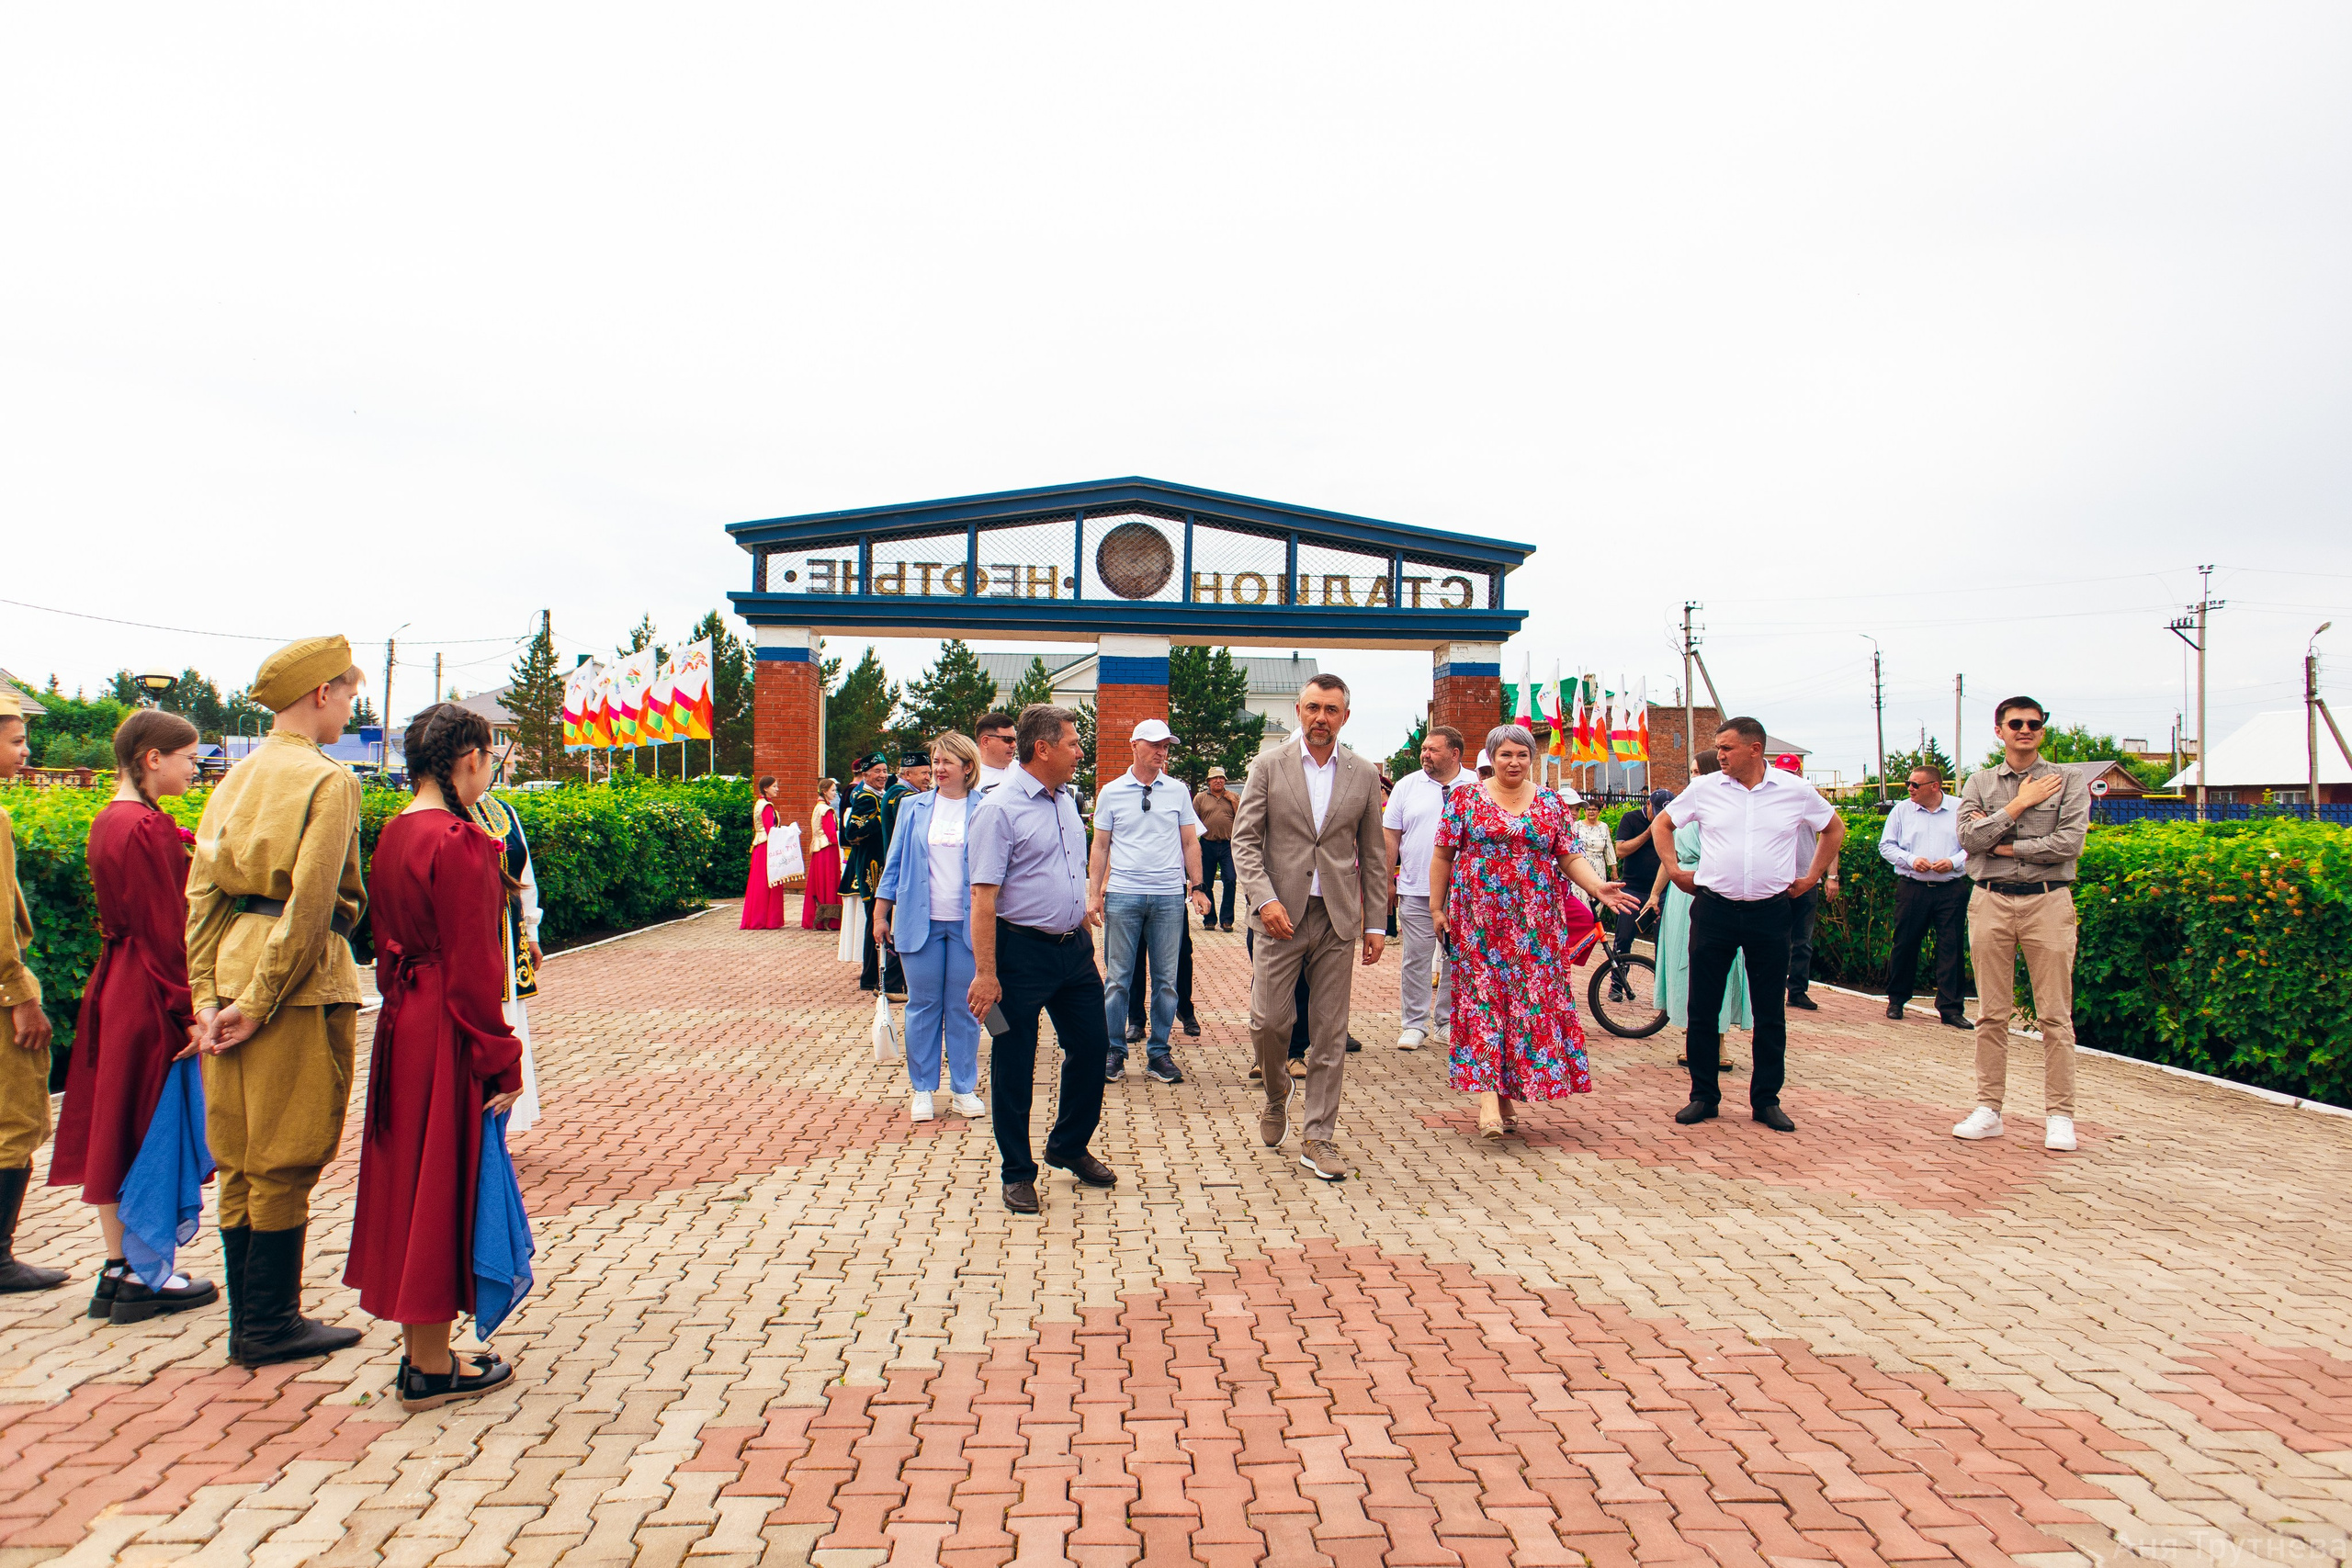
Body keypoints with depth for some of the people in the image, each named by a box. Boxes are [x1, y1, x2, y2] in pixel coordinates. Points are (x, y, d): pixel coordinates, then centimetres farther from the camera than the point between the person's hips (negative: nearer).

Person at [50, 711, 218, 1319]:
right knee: (152, 1129, 1)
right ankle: (145, 1278, 10)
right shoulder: (149, 829, -18)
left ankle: (117, 1270, 22)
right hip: (150, 996, -9)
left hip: (112, 988, 9)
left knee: (114, 1127, 13)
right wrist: (189, 1010, -17)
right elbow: (167, 930, -19)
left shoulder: (108, 822, 11)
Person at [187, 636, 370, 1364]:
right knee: (284, 1163, 3)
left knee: (240, 1160, 13)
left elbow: (201, 892, 7)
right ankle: (270, 1326, 12)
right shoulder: (329, 781, -11)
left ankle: (250, 1322, 23)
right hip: (300, 984, -7)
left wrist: (208, 996, 3)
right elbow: (309, 905, -18)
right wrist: (259, 1004, -14)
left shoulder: (235, 780, 12)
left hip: (231, 974, 7)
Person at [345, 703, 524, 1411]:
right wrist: (500, 1061, -13)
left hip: (402, 1026, 9)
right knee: (443, 1185, 2)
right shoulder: (460, 842, -19)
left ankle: (418, 1350, 28)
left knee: (409, 1180, 16)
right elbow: (473, 968, -19)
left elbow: (389, 941, 14)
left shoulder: (393, 834, 7)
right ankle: (433, 1367, 14)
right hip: (447, 1034, -9)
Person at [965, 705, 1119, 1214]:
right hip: (1022, 952, -7)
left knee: (1092, 1045, 13)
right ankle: (1017, 1172, 19)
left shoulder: (1067, 801, 10)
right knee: (1014, 1064, 4)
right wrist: (985, 974, -21)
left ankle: (1068, 1147, 34)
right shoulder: (1000, 808, -15)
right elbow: (983, 896, -18)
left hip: (1074, 948, 8)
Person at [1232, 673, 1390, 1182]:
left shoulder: (1364, 775, 7)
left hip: (1338, 918, 2)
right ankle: (1276, 1095, 27)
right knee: (1268, 1020, -4)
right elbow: (1244, 839, -2)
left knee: (1330, 1034, 4)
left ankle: (1318, 1138, 13)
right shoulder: (1268, 767, 1)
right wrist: (1265, 899, -16)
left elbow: (1373, 854, 10)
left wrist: (1376, 923, 7)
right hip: (1280, 914, -1)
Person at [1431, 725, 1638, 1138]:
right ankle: (1488, 1094, -11)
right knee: (1482, 996, -8)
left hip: (1535, 923, 2)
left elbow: (1570, 858, 6)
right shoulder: (1465, 799, 4)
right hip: (1479, 919, -2)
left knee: (1532, 999, -1)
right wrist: (1437, 907, 1)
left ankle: (1508, 1093, 9)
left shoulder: (1552, 804, 10)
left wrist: (1597, 887, -11)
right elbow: (1442, 855, 6)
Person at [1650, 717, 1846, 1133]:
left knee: (1770, 1013, 6)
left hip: (1770, 912, 0)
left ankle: (1766, 1100, 17)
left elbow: (1834, 828, 17)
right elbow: (1662, 824, 15)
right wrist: (1675, 871, 7)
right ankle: (1703, 1096, 14)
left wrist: (1812, 877, 11)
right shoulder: (1704, 788, 2)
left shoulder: (1795, 790, 2)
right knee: (1703, 1008, 2)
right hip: (1714, 909, 0)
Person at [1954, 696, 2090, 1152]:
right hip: (1991, 902, 2)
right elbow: (1969, 839, -4)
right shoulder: (1978, 783, 10)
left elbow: (2070, 843, -8)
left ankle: (2059, 1116, 6)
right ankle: (1988, 1110, 10)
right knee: (1991, 1014, 5)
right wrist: (2019, 804, -6)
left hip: (2048, 901, -1)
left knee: (2055, 1016, -1)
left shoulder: (2067, 782, 5)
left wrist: (2004, 845, -5)